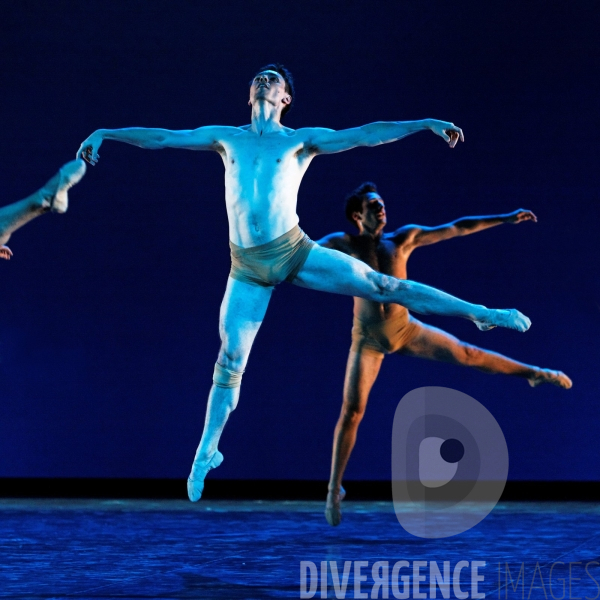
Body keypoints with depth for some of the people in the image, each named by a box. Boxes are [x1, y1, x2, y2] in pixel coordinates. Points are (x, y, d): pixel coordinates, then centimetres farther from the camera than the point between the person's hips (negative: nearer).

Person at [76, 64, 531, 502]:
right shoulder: (226, 138, 11)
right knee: (230, 362, 5)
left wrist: (425, 124, -13)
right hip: (248, 268, 2)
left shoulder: (302, 140, 4)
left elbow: (364, 135, -4)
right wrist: (105, 133, 3)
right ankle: (207, 452, 17)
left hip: (295, 251, -2)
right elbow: (160, 137, 11)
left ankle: (479, 313, 2)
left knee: (382, 285, -8)